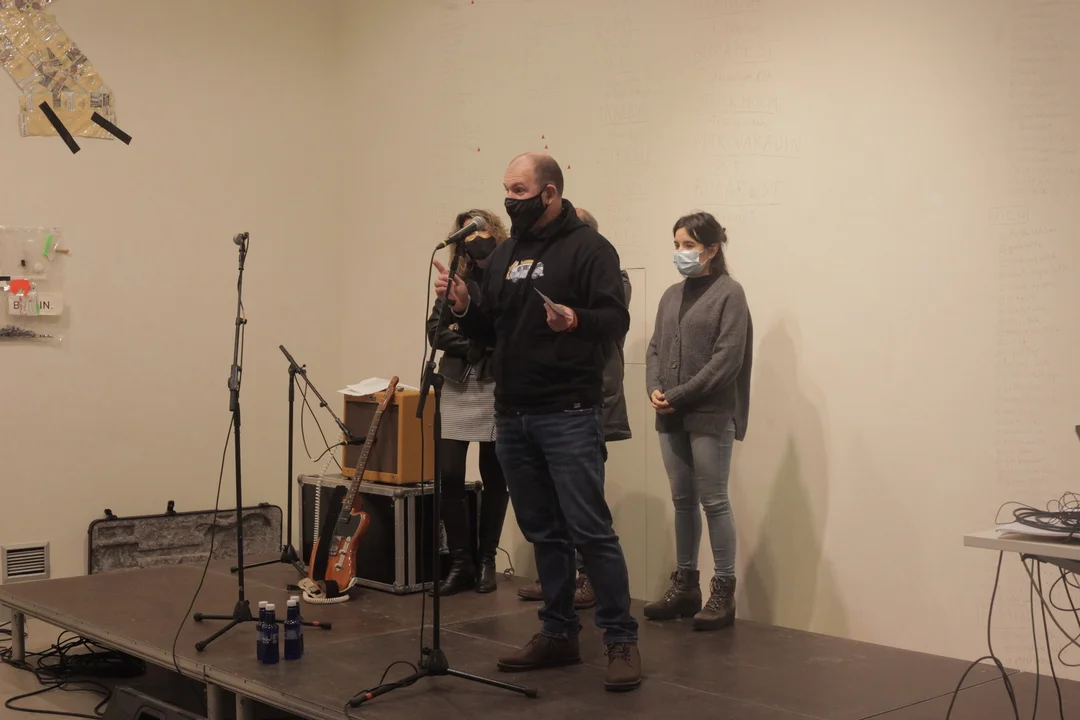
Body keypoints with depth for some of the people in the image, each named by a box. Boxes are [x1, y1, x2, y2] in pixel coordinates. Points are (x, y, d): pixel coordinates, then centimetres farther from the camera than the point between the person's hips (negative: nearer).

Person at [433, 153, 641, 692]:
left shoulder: (588, 248, -5)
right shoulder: (504, 255, 16)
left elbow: (616, 320, -13)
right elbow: (488, 333, 19)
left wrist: (576, 321, -32)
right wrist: (463, 305, 0)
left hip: (568, 415, -7)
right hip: (512, 416, 7)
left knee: (590, 529, -8)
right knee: (543, 532, 12)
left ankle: (622, 641, 1)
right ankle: (559, 635, 22)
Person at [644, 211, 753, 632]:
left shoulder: (729, 293, -4)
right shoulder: (672, 295, 15)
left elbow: (727, 358, -12)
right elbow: (655, 348, 14)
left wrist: (679, 395, -14)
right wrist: (654, 390, -4)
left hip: (711, 416, -6)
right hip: (671, 417, 6)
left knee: (713, 502, -3)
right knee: (682, 501, 11)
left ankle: (723, 593, 4)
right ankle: (685, 585, 19)